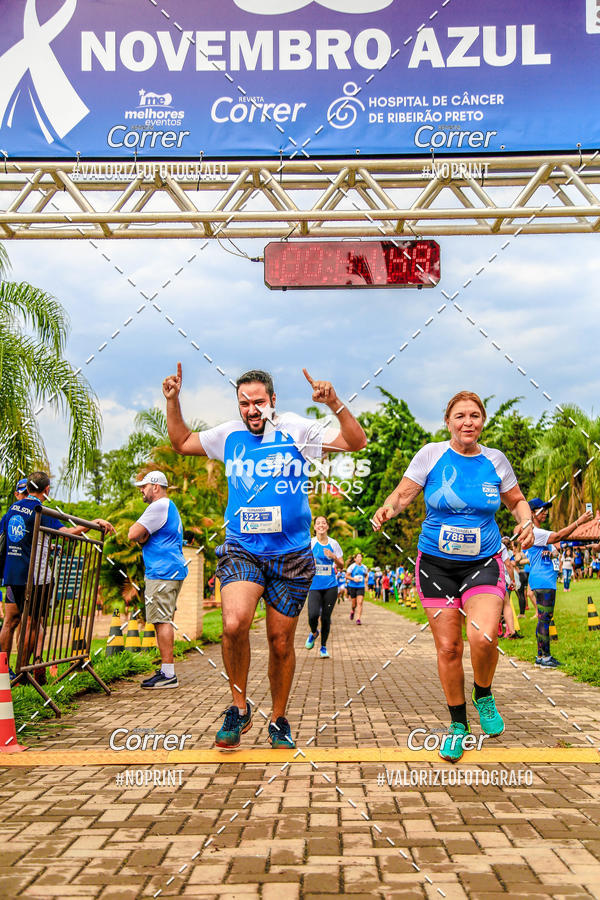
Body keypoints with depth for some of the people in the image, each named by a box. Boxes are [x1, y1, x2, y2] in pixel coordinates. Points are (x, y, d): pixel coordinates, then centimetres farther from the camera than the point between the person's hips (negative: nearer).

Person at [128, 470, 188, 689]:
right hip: (171, 571, 11)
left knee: (162, 621, -12)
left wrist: (140, 535, 5)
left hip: (163, 573, -11)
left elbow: (133, 534, -16)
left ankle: (168, 674, -13)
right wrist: (143, 536, 2)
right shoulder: (170, 507, 24)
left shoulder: (159, 507, -11)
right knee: (164, 620, 13)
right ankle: (165, 670, 18)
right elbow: (142, 536, 24)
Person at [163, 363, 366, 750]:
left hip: (291, 555, -1)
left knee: (281, 642, 8)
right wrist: (173, 401, 12)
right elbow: (181, 442, 24)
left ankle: (279, 720, 30)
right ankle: (239, 708, -2)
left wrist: (335, 404, -17)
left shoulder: (298, 430, 0)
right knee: (234, 623, -25)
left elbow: (357, 442, -2)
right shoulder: (229, 435, 9)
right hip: (241, 551, 1)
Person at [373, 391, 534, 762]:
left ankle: (483, 695, 10)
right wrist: (388, 508, -24)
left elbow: (517, 500, 16)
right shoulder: (432, 454, -2)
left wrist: (526, 522, -4)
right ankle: (458, 723, 25)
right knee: (448, 648, 3)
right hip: (436, 564, 0)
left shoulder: (495, 460, 3)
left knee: (482, 636, -23)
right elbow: (404, 493, -2)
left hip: (483, 564, 0)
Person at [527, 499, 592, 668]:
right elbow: (558, 536, -21)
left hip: (547, 581, 11)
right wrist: (578, 522, -19)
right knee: (544, 618, -9)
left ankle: (541, 656, 16)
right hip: (542, 581, -11)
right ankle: (544, 657, -7)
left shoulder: (540, 532, 22)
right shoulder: (533, 532, -12)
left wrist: (552, 552, -4)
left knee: (545, 618, 12)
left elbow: (555, 550, 21)